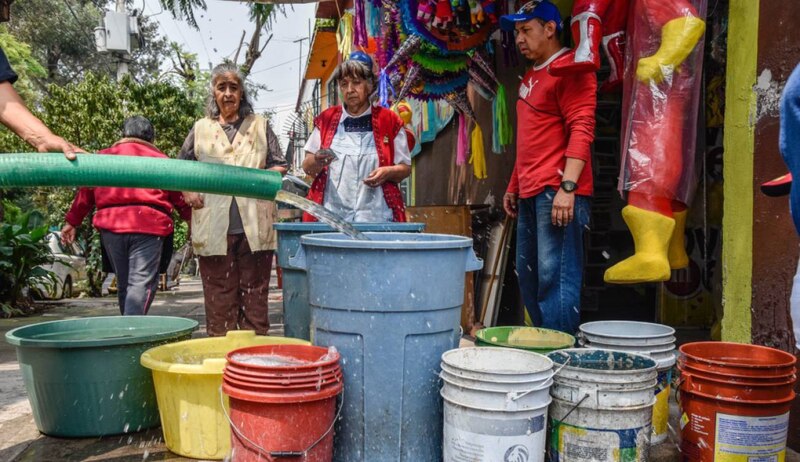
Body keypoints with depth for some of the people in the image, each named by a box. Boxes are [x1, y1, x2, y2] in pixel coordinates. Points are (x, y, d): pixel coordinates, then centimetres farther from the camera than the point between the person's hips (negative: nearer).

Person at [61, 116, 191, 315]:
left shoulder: (103, 157, 18)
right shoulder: (159, 159, 11)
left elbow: (86, 192, 18)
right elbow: (179, 196, 10)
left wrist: (71, 222, 24)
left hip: (111, 226, 3)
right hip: (149, 226, -3)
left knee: (124, 284, 16)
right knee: (141, 283, -7)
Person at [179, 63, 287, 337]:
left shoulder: (260, 125, 14)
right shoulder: (201, 128, 16)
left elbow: (280, 166, 13)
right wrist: (187, 191, 3)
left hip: (255, 225, 0)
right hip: (213, 227, 1)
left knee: (254, 293, 3)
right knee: (219, 295, 3)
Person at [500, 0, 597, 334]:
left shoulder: (569, 70, -5)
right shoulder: (531, 76, 22)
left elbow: (581, 130, -16)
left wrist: (567, 187, -24)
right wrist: (513, 186, 23)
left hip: (557, 192, -10)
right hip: (530, 193, 10)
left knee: (555, 276, -9)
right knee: (528, 277, 12)